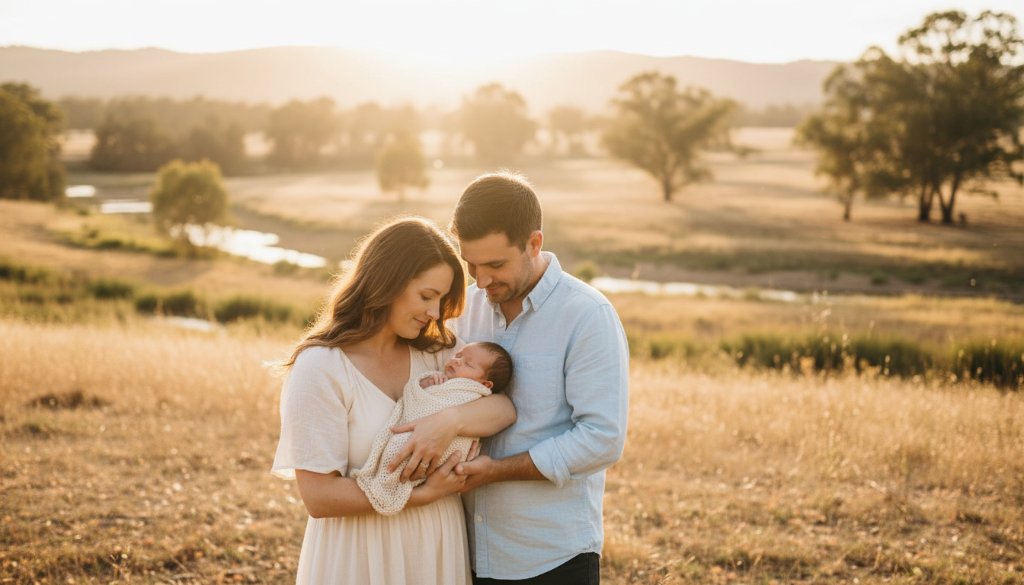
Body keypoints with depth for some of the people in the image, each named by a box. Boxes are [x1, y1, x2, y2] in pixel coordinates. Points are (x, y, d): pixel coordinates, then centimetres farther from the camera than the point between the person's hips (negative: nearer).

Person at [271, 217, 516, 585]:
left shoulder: (436, 353, 3)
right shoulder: (320, 368, -15)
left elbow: (505, 408, -9)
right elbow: (319, 496, -18)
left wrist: (449, 421, -27)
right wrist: (422, 494, -19)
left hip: (436, 547, 5)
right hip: (361, 555, -5)